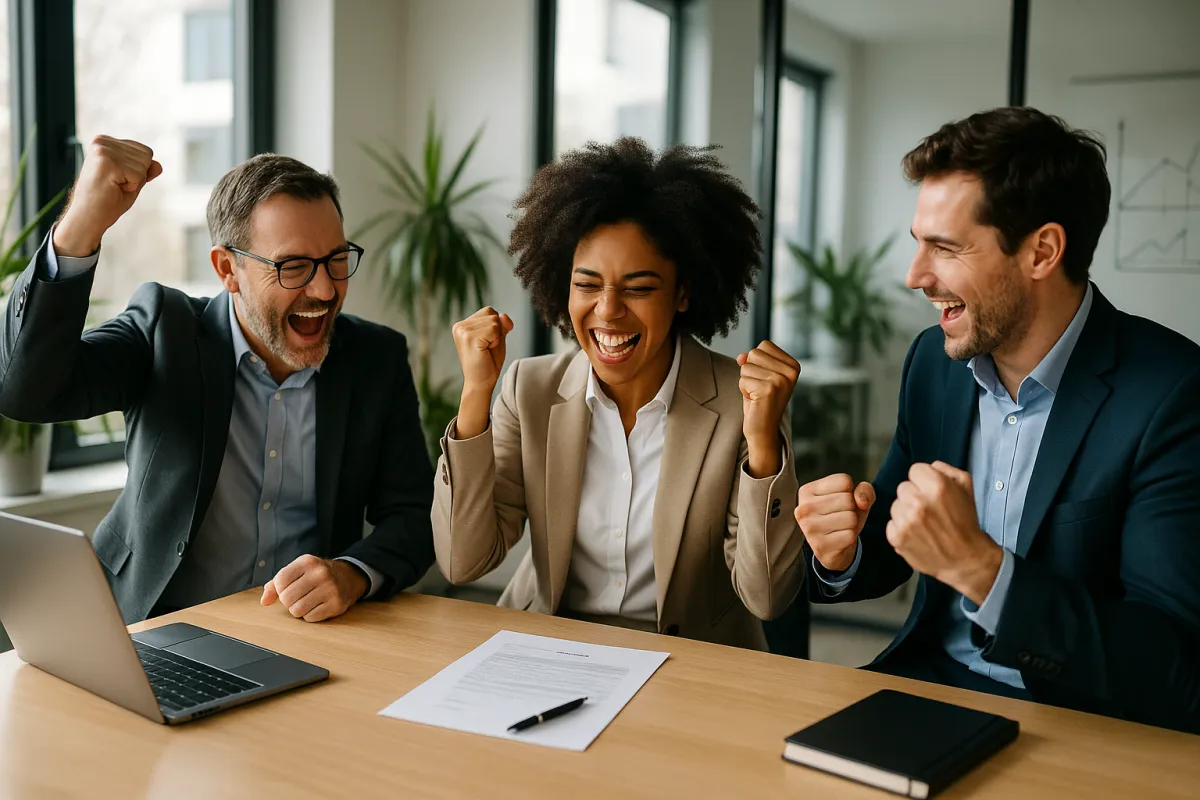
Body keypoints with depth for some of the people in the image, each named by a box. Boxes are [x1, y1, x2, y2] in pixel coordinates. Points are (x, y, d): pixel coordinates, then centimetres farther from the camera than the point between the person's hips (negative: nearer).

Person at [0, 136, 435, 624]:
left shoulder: (378, 358, 2)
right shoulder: (164, 330, -2)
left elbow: (412, 515, 0)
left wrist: (353, 575, -22)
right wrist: (80, 226, -28)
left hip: (309, 638, 1)